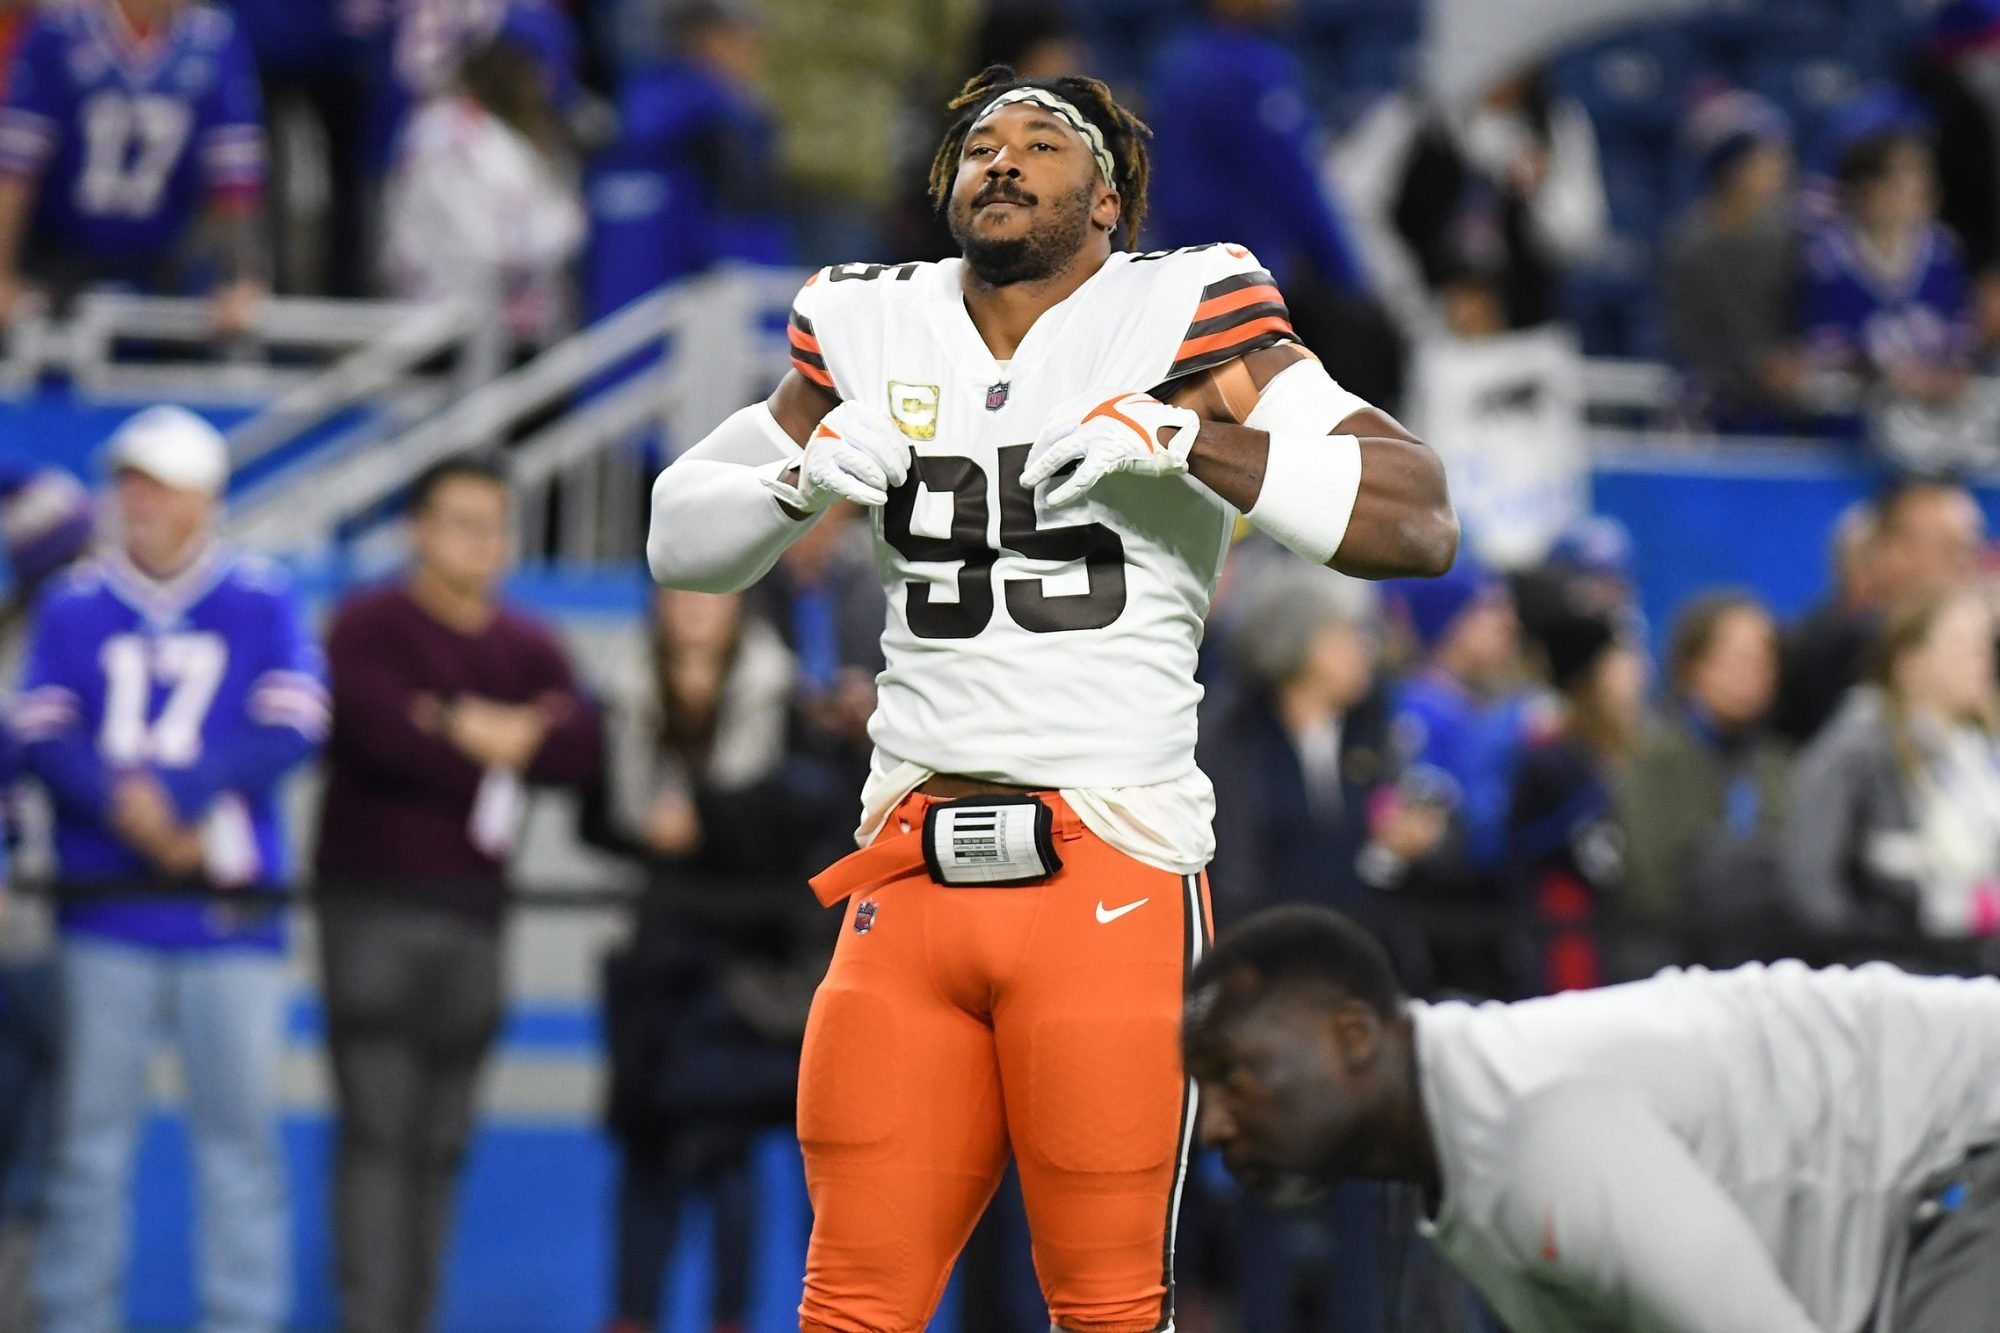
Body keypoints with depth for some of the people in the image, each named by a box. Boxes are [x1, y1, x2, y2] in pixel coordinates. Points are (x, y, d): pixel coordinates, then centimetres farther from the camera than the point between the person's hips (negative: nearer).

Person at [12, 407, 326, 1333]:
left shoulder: (262, 603, 4)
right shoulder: (73, 607, 7)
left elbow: (290, 732, -6)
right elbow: (42, 737, -1)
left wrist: (166, 795, -14)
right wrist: (131, 813, -17)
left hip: (233, 911, -1)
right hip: (105, 915, 1)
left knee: (241, 1131, -1)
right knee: (90, 1128, 3)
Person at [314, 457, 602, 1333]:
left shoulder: (528, 650, 15)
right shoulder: (368, 628, 0)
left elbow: (582, 750, -1)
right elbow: (383, 731, -18)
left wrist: (471, 730, -13)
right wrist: (503, 749, -10)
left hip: (473, 912, 5)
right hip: (374, 904, -5)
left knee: (440, 1144, 6)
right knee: (378, 1131, -13)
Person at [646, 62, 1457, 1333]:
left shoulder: (1178, 316, 0)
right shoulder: (876, 334, 13)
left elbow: (1420, 519, -8)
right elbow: (682, 538, 24)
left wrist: (1183, 439, -16)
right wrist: (805, 480, 3)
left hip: (1110, 880, -4)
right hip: (912, 879, 4)